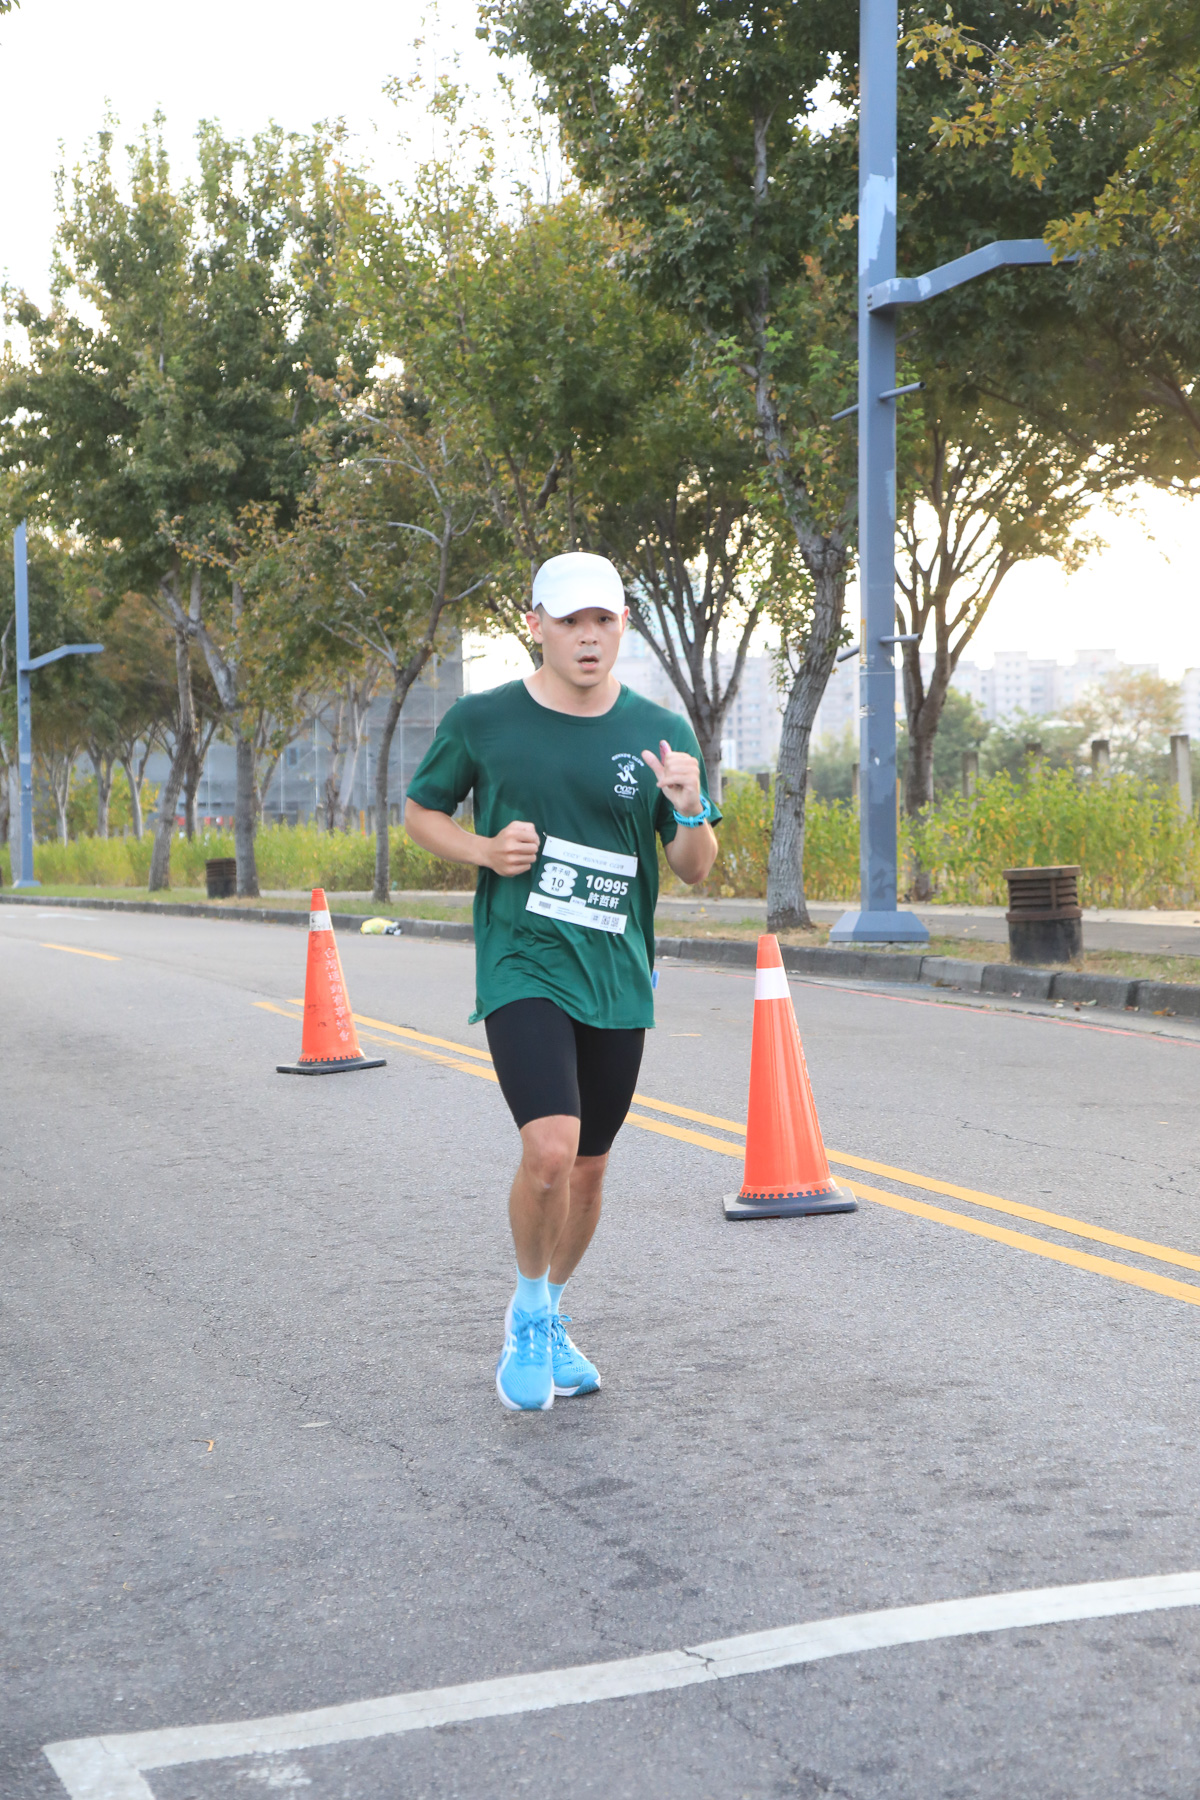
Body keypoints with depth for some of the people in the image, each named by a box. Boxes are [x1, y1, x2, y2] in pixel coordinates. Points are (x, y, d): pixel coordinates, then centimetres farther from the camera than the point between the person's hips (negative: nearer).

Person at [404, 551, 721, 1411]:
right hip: (522, 964, -3)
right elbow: (420, 812, 11)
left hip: (619, 980, 3)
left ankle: (552, 1319, 37)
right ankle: (529, 1316, 6)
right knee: (550, 1149, -20)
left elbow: (694, 870, 6)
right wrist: (483, 849, -8)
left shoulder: (660, 731, 2)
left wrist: (692, 810, -16)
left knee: (590, 1169, 12)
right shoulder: (482, 720, -3)